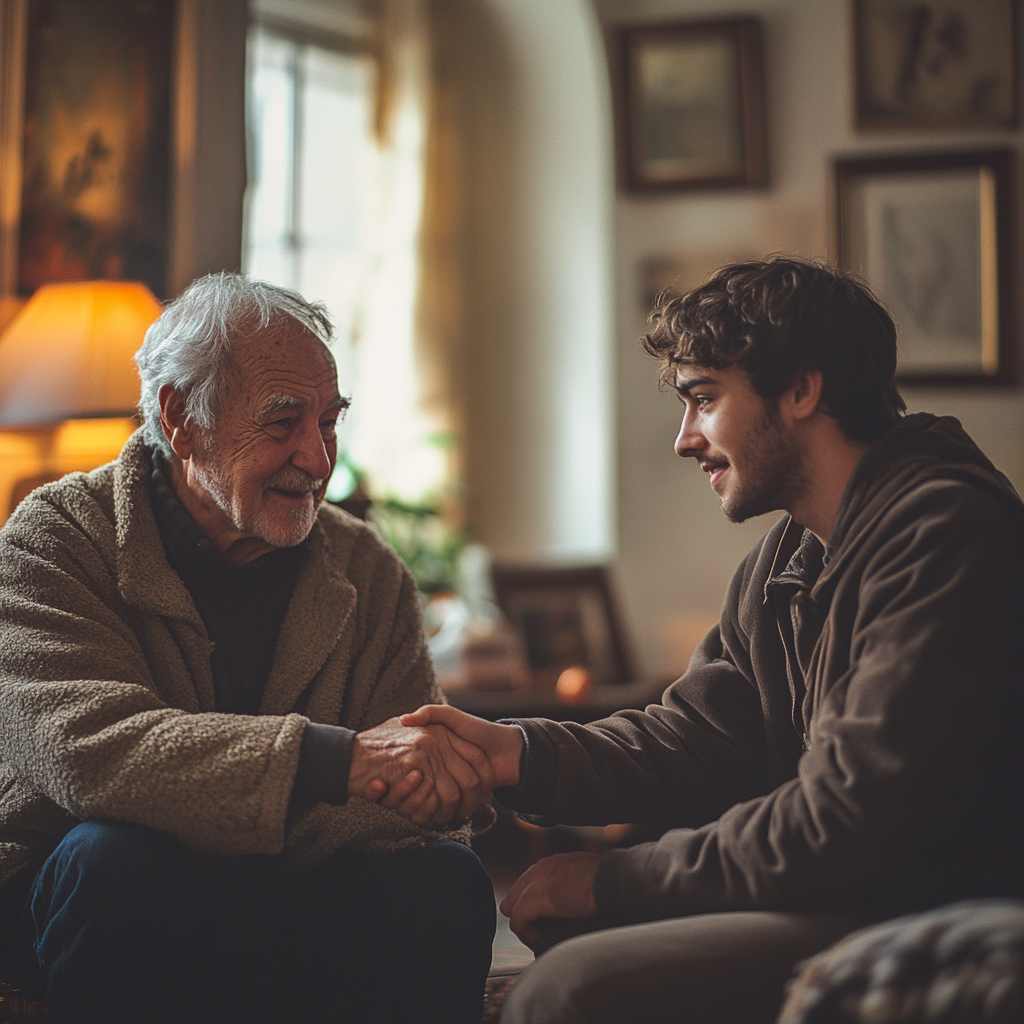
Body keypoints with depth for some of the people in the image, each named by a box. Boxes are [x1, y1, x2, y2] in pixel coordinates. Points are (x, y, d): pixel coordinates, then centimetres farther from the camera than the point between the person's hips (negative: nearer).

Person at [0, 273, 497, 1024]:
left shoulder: (370, 572, 4)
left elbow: (419, 804, -3)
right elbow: (85, 749, -28)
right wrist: (338, 759, -39)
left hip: (293, 915, 3)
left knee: (445, 881, -25)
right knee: (115, 854, -34)